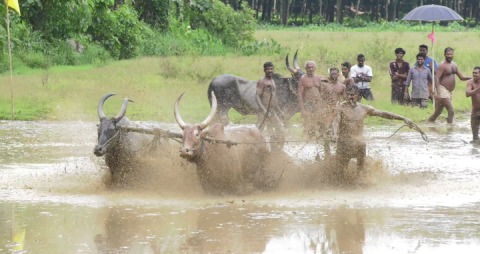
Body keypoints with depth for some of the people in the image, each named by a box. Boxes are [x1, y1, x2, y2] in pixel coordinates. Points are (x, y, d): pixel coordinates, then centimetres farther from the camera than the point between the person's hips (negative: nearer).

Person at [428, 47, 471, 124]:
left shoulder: (454, 65, 14)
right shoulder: (443, 65, -12)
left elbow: (462, 77, 15)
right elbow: (436, 78, -19)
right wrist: (438, 93, -28)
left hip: (449, 92, 8)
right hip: (442, 91, -8)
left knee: (438, 112, 14)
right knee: (451, 111, -14)